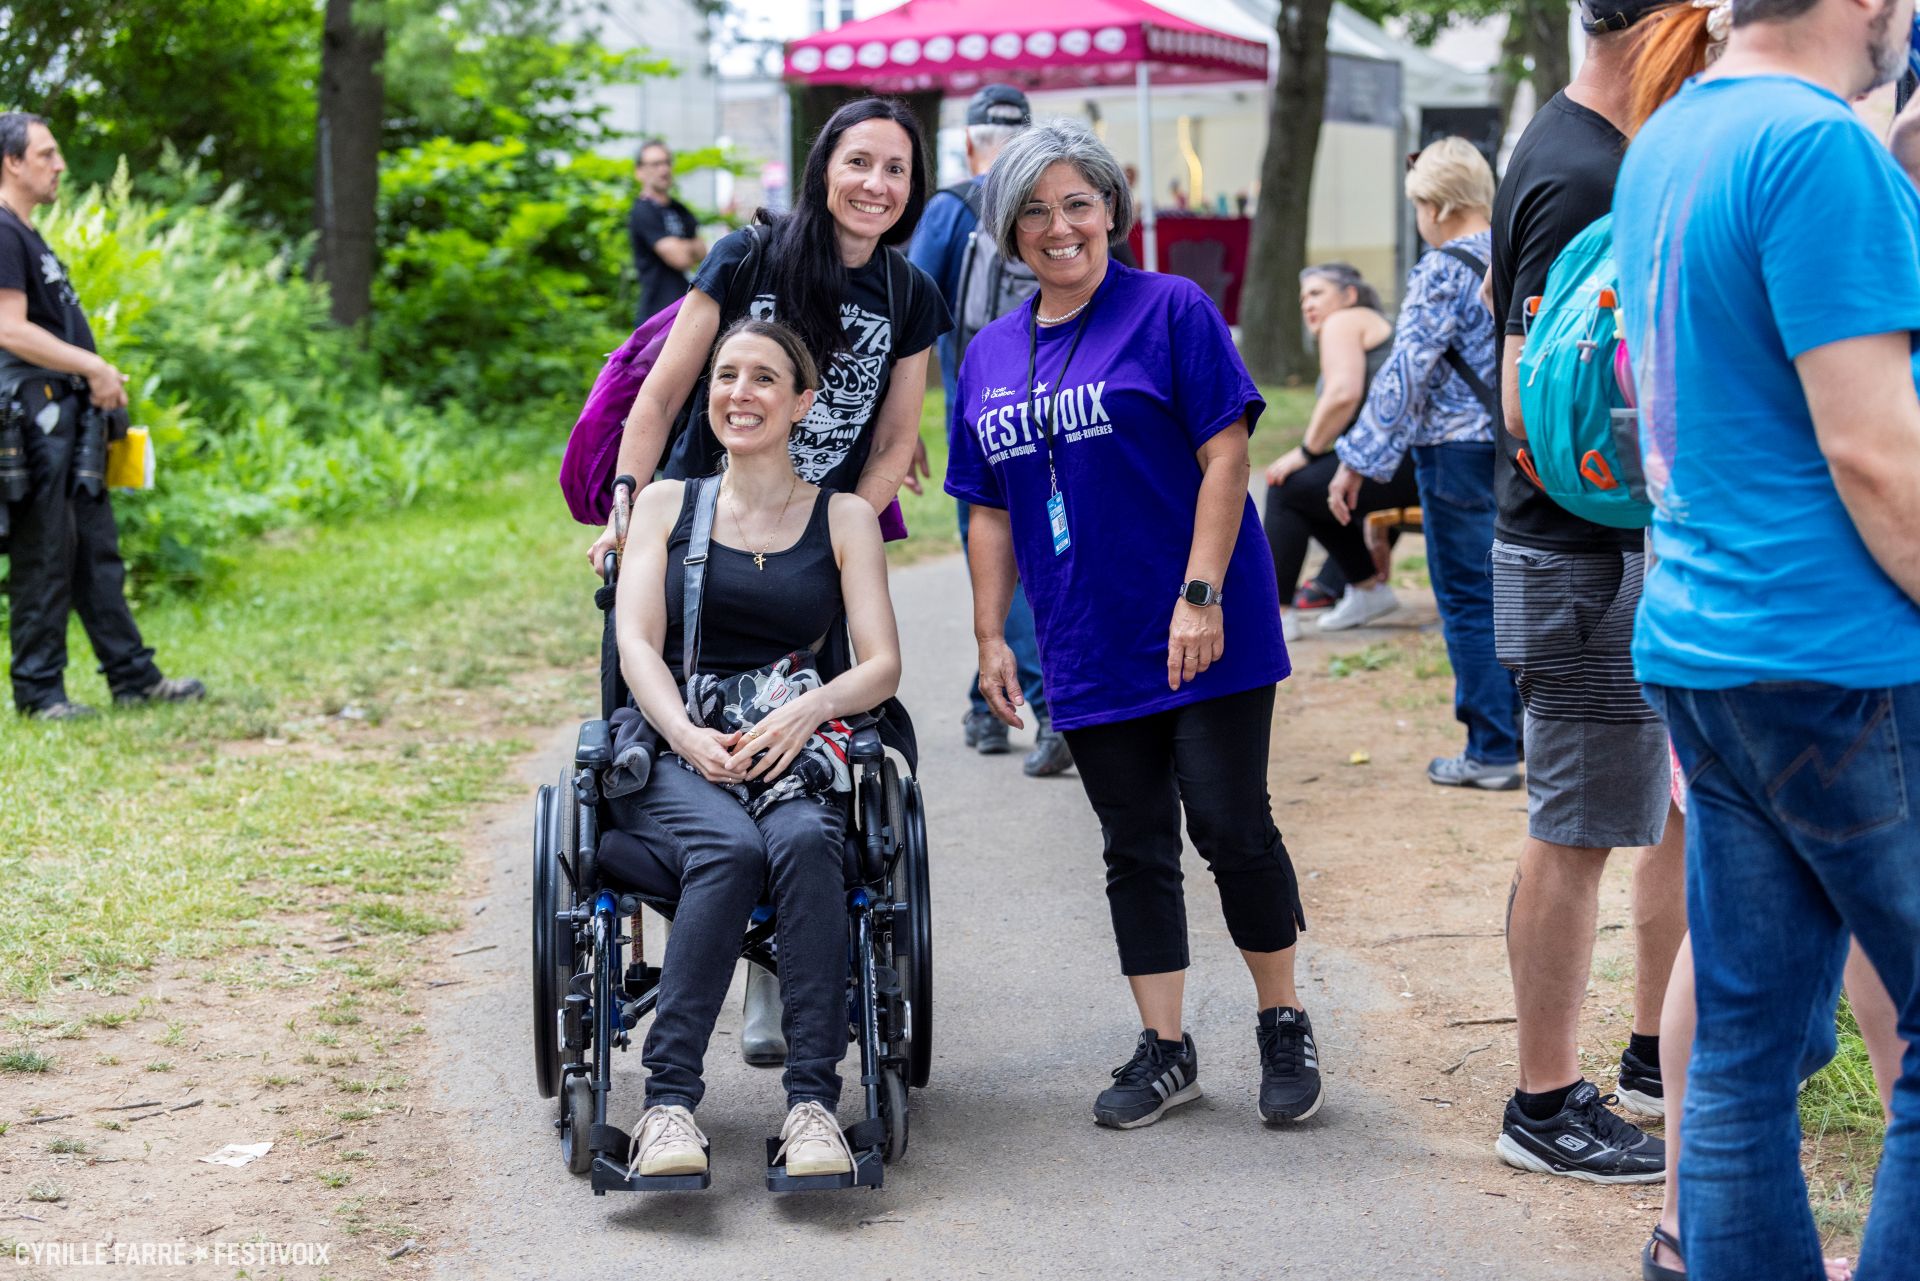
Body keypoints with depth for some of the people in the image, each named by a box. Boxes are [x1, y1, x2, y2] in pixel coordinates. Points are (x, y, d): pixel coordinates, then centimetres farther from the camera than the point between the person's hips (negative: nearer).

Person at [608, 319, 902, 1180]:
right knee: (728, 849, -35)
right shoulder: (666, 504, 15)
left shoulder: (844, 518, 14)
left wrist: (808, 709, -17)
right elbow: (637, 643, 4)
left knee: (802, 841, -36)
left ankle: (813, 1100, -36)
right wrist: (686, 735, -16)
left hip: (796, 756, 0)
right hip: (674, 757, 0)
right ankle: (668, 1101, -34)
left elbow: (882, 665, 5)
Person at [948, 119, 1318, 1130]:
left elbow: (1225, 454, -10)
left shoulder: (1171, 311, -5)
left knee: (1231, 826, -3)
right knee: (1134, 847, 9)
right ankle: (1164, 1050, 18)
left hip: (1203, 635, -5)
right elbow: (992, 510, 16)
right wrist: (989, 636, 9)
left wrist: (1202, 595, -17)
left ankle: (1284, 1026, 16)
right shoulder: (989, 354, 11)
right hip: (1090, 652, 5)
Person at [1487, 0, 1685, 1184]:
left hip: (1656, 552, 10)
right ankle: (1548, 1107, 10)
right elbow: (1536, 407, -24)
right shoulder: (1577, 177, -19)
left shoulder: (1627, 153, 13)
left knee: (1692, 806, 17)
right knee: (1580, 831, -1)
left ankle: (1660, 1052, 30)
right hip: (1590, 561, -10)